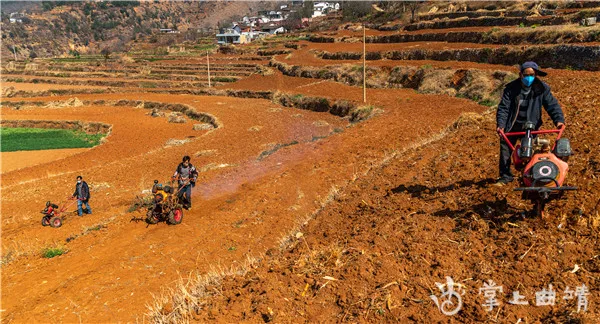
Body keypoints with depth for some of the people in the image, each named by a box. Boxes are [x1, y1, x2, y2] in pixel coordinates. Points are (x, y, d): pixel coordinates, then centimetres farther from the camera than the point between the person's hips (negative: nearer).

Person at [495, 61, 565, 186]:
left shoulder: (542, 88, -8)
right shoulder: (511, 88, -9)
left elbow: (552, 105, -9)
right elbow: (503, 107, -11)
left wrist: (559, 120, -25)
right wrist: (501, 124, -24)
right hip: (512, 125, 1)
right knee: (505, 148, 2)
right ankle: (505, 176, 15)